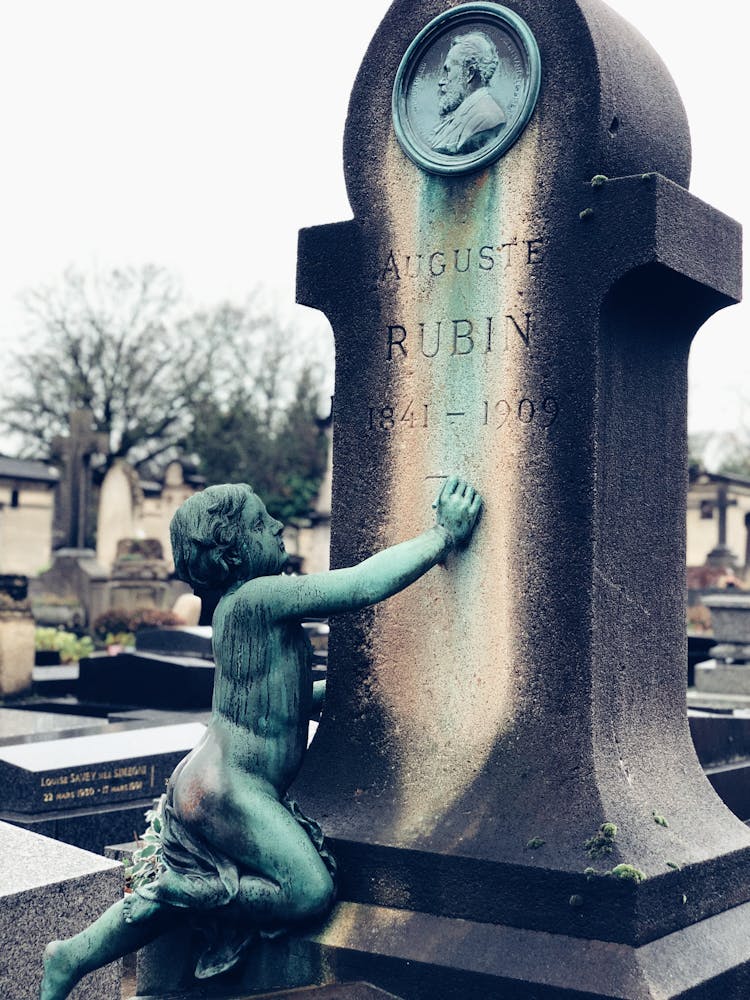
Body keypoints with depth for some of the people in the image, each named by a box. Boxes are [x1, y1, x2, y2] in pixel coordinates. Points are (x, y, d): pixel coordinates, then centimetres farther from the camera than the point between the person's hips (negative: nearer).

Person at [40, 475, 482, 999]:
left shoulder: (243, 603, 12)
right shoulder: (257, 597, -20)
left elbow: (285, 700, 22)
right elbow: (362, 586, -27)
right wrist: (446, 532, -20)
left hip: (212, 785, 10)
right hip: (228, 790, -10)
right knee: (311, 893, -15)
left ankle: (71, 957, 28)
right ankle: (180, 892, -5)